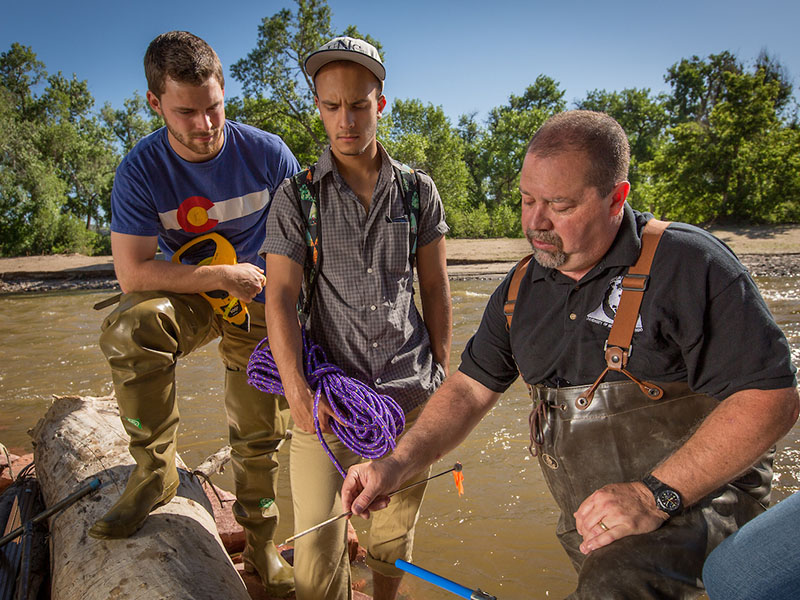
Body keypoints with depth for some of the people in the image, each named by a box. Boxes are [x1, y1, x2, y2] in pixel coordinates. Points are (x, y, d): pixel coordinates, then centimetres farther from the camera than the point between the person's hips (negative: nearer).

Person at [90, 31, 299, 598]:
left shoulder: (266, 152, -15)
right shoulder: (141, 169, -17)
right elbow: (132, 272, -19)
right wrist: (223, 275, -22)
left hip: (261, 304, 0)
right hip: (191, 296, 0)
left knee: (259, 436, 5)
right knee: (128, 327, -34)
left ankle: (261, 547, 28)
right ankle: (155, 471, -14)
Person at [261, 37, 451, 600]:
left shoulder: (419, 190, 5)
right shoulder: (296, 197, 0)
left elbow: (435, 285, 9)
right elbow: (281, 297, -5)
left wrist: (444, 372, 7)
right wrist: (297, 390, -15)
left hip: (411, 389, 2)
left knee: (397, 527, 15)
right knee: (317, 543, -1)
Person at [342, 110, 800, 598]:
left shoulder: (689, 264, -15)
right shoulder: (520, 290, 4)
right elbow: (471, 388, 7)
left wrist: (657, 495, -23)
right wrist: (398, 463, -6)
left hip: (700, 496, -5)